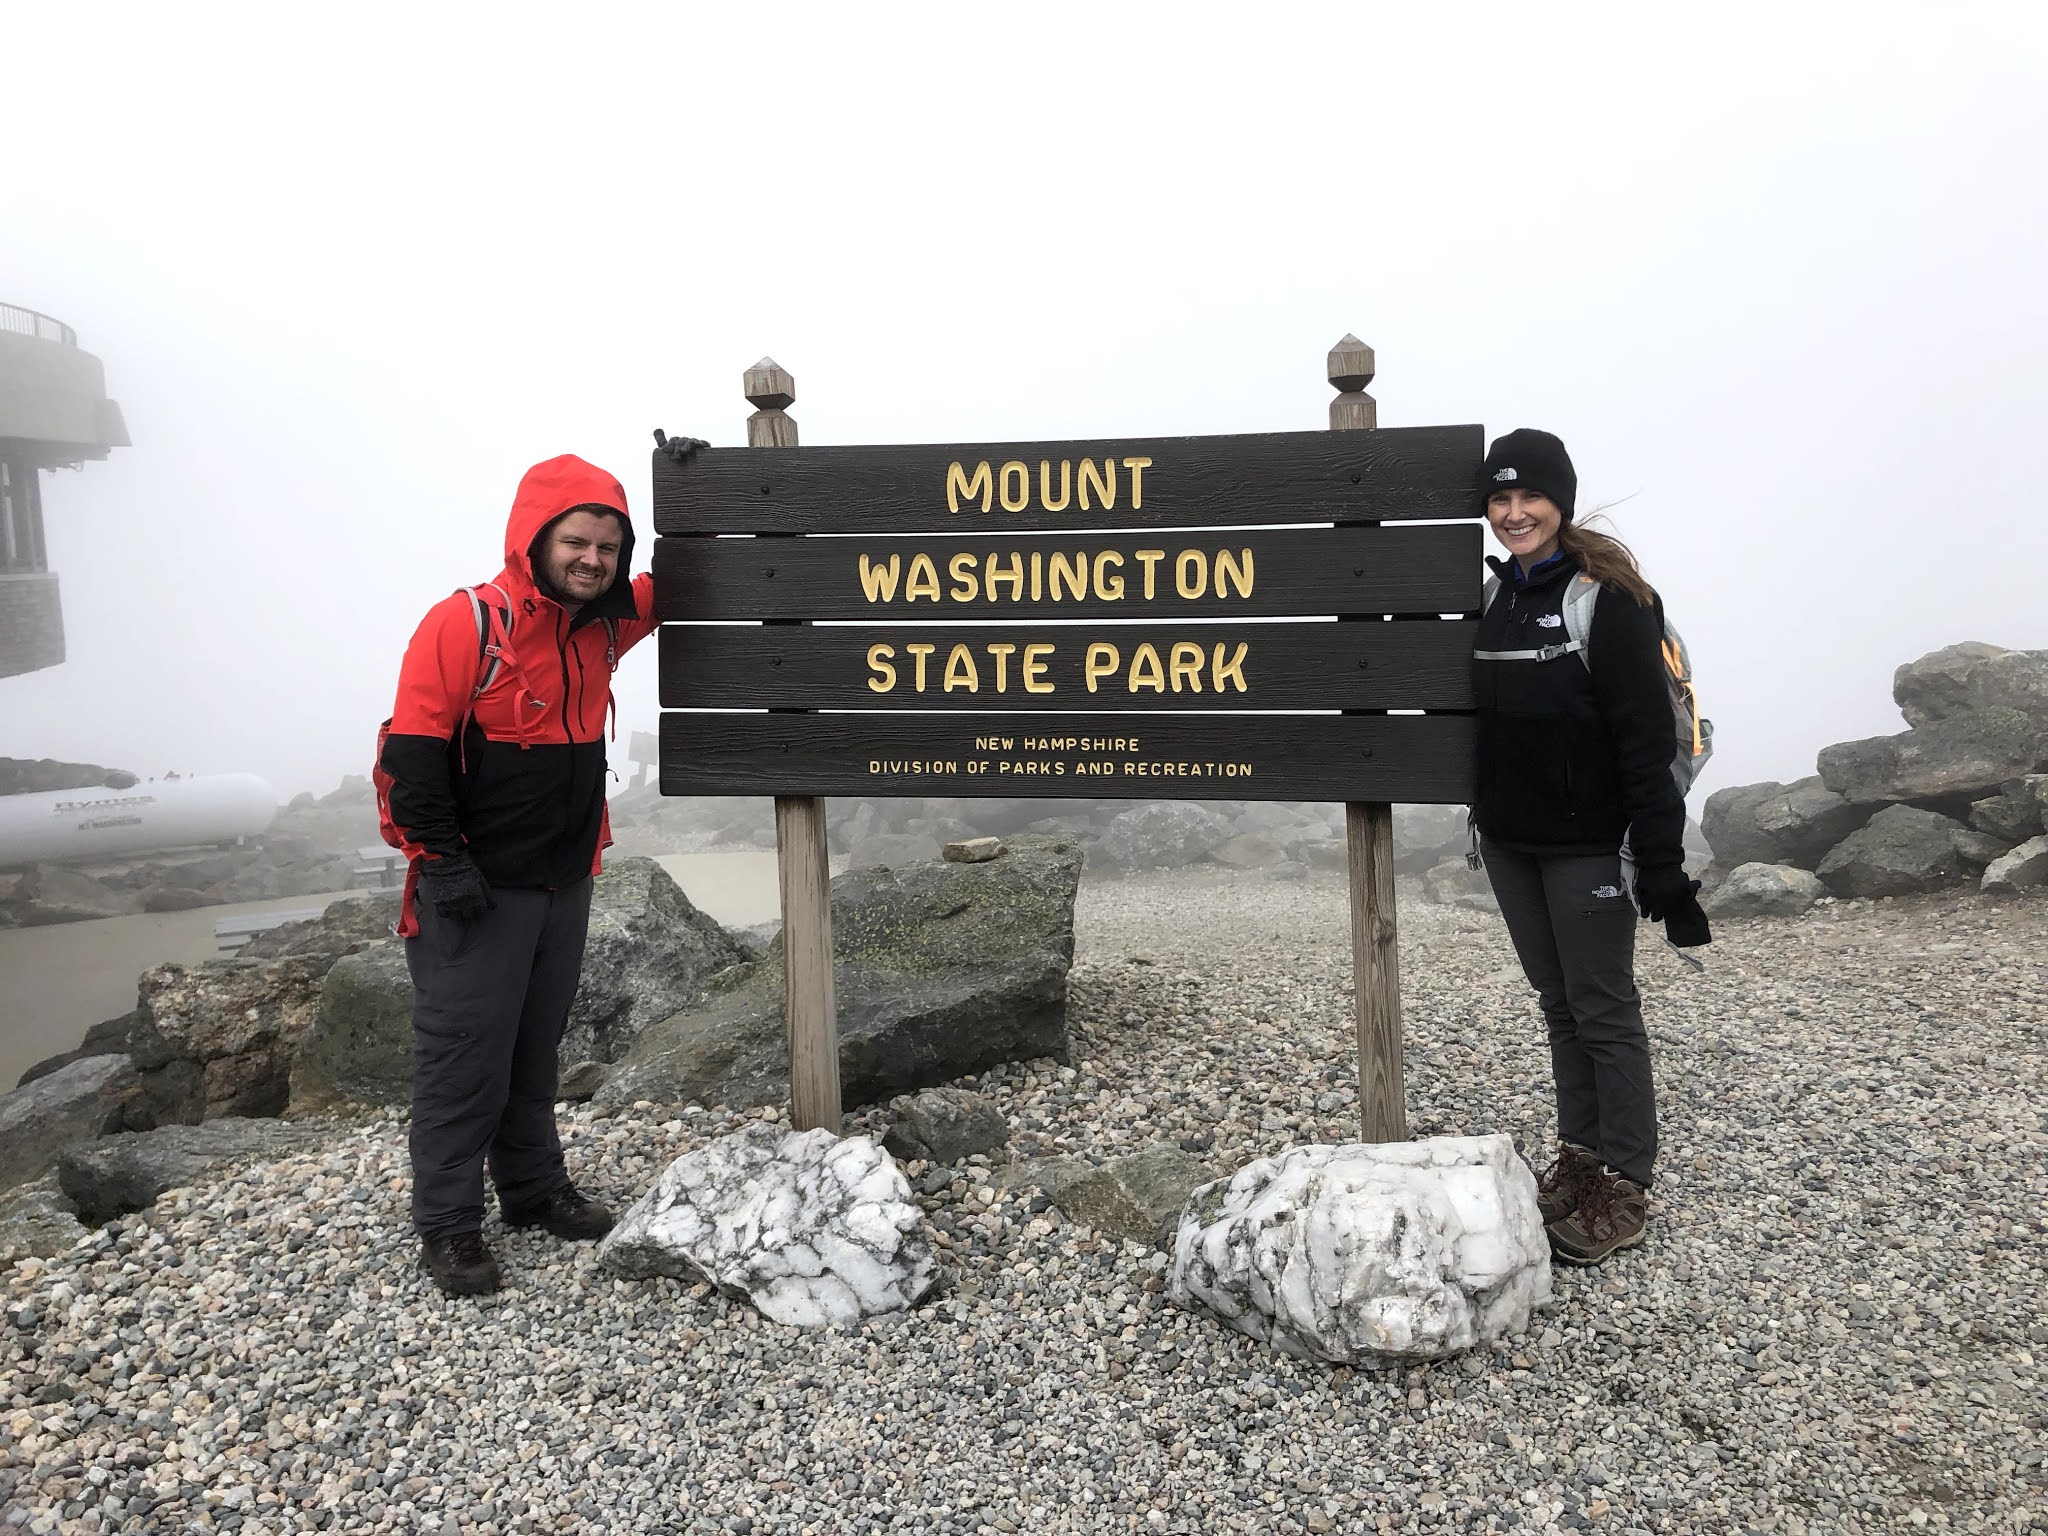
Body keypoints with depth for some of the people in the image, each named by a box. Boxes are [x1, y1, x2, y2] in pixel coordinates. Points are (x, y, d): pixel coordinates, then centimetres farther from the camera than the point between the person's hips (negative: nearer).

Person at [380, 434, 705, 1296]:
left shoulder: (604, 624, 5)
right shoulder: (466, 622, -15)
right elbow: (413, 751, -16)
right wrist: (440, 862, -17)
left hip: (565, 883, 7)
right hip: (476, 888, -7)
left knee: (537, 1047, 19)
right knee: (465, 1055, 1)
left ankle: (534, 1188, 33)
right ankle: (447, 1225, 15)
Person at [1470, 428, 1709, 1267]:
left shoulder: (1609, 597, -11)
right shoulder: (1492, 599, 9)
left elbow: (1647, 736, -15)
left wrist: (1659, 859, -18)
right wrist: (1483, 821, 14)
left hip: (1586, 845, -6)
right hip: (1509, 843, 6)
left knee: (1605, 1009, 0)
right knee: (1558, 1004, 13)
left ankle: (1625, 1187, 10)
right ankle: (1579, 1157, 24)